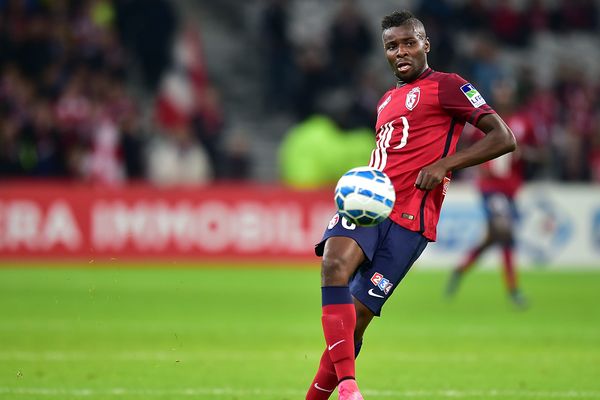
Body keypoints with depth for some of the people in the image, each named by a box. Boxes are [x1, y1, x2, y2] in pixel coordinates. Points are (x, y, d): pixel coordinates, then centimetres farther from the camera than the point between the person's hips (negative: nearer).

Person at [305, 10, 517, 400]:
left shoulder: (446, 86, 2)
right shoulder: (387, 101, 26)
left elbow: (504, 138, -7)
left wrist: (443, 165, -17)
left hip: (408, 218, -5)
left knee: (356, 317, -7)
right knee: (334, 263, -27)